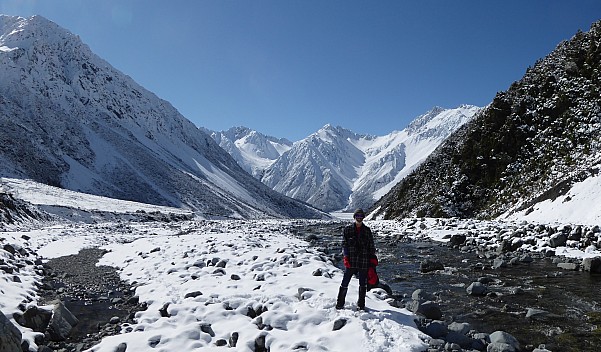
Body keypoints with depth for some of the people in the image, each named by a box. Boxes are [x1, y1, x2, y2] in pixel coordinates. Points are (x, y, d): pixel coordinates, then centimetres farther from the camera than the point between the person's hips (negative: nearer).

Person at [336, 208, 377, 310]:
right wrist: (346, 257, -10)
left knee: (363, 284, 10)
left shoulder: (367, 231, 7)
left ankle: (361, 304, 24)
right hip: (351, 260, -1)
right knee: (345, 283, 0)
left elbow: (371, 246, 11)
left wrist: (372, 258, 4)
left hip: (364, 261, 2)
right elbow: (344, 244, 0)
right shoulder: (347, 229, 3)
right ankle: (340, 304, 13)